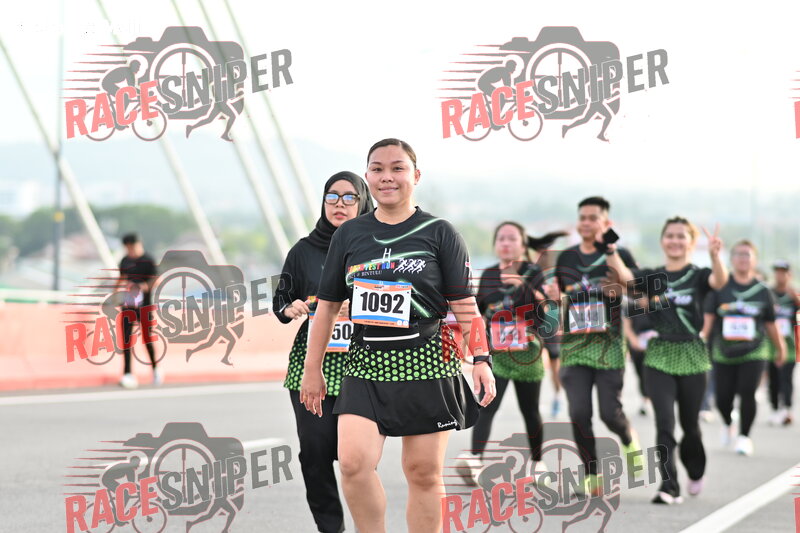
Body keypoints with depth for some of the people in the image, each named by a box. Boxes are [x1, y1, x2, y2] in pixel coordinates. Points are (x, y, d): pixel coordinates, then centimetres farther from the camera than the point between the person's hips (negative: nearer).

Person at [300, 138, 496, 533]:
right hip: (366, 363, 2)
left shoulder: (439, 233, 2)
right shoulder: (349, 235, 10)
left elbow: (464, 304, 1)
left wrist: (480, 359, -9)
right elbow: (328, 305, 14)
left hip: (425, 363, -2)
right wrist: (312, 369, 14)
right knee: (353, 462, -15)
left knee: (423, 472, 2)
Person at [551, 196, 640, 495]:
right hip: (575, 346, 3)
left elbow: (634, 285, -19)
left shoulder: (618, 255, 1)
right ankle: (592, 474, 6)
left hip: (608, 344, -3)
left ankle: (628, 439, 27)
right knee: (579, 414, -7)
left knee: (610, 412, -7)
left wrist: (611, 253, -29)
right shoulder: (566, 258, 12)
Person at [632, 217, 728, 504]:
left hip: (691, 356, -1)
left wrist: (715, 255, -45)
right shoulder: (651, 277, 5)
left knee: (690, 423, 12)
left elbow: (720, 280, -24)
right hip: (659, 356, 1)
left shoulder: (698, 276, -2)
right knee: (664, 422, -12)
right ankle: (669, 487, -13)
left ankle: (696, 472, 39)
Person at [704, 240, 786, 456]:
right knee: (723, 398, 4)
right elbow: (708, 317, -4)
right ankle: (727, 425, 38)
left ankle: (744, 436, 7)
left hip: (753, 353, 0)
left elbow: (770, 324, 12)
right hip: (723, 353, 1)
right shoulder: (720, 287, -1)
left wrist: (781, 348, 19)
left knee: (747, 394, -13)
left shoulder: (763, 291, 2)